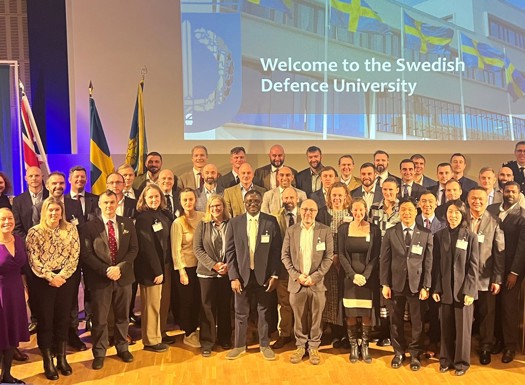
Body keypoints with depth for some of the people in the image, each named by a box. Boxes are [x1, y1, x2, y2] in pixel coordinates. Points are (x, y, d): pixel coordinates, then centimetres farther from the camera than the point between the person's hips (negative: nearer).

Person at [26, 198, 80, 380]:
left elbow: (74, 254, -2)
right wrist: (50, 277, -14)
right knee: (45, 321, 5)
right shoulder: (34, 232, -4)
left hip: (66, 280, 2)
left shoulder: (71, 229, 2)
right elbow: (33, 259, -9)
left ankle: (62, 358, 23)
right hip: (43, 281, -2)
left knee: (63, 319, 10)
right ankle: (48, 362, 17)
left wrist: (62, 275, -11)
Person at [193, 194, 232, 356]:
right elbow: (197, 249, -4)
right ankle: (207, 343, 14)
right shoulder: (202, 224, 1)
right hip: (207, 272, -1)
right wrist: (213, 265, -12)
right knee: (208, 308, 3)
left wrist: (228, 265, -10)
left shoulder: (231, 224, 3)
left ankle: (225, 339, 26)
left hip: (226, 272, 1)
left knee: (225, 307, 10)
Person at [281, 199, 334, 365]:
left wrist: (315, 277, -11)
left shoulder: (325, 231, -1)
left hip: (317, 282, -1)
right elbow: (285, 255, 3)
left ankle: (314, 347, 23)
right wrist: (296, 275, -9)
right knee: (299, 317, 9)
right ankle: (300, 346, 25)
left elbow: (328, 257, -3)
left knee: (316, 317, 7)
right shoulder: (291, 230, 3)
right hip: (296, 282, 1)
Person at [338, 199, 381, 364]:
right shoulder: (343, 229, 3)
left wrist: (365, 276, -11)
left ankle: (365, 347, 14)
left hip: (368, 278, 0)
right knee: (350, 314, 1)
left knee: (367, 313, 0)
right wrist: (353, 275, -10)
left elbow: (375, 256, -1)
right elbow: (342, 255, 0)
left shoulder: (374, 230, 1)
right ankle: (353, 347, 14)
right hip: (349, 278, 0)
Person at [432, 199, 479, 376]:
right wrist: (435, 288, -2)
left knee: (462, 328, 6)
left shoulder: (471, 237, -3)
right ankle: (446, 359, 23)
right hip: (445, 289, 2)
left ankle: (461, 362, 20)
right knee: (446, 327, 9)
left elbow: (473, 266, -5)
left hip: (464, 289, -2)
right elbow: (436, 264, 3)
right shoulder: (439, 235, 4)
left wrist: (469, 291, -11)